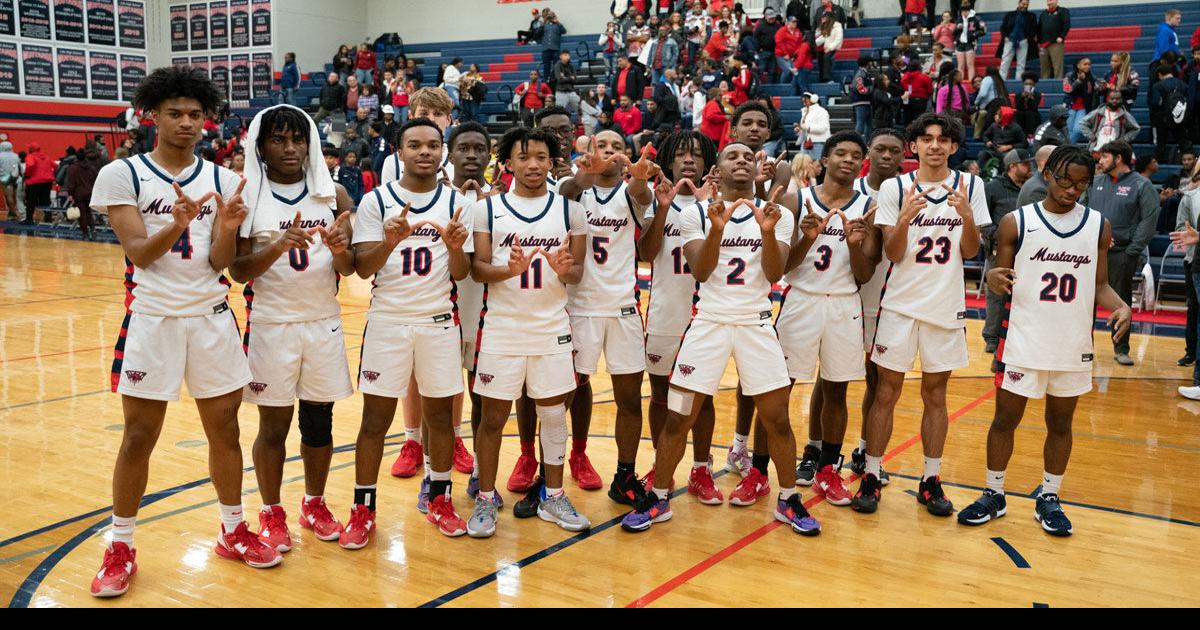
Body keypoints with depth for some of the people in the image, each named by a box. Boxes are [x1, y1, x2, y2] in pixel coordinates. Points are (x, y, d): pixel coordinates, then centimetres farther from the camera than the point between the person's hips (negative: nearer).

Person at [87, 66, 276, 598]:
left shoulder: (222, 180, 5)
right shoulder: (121, 175, -2)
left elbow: (219, 263, 0)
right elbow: (139, 253, -11)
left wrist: (228, 228, -21)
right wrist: (176, 225, -30)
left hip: (212, 318, 3)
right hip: (152, 318, -2)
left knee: (225, 430, 8)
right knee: (138, 438, 3)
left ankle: (233, 532, 25)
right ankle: (120, 547, 19)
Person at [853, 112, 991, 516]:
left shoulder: (970, 186, 1)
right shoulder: (894, 188, -3)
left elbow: (970, 252, 1)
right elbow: (893, 254, -7)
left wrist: (966, 216, -17)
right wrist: (905, 217, -25)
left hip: (946, 306, 2)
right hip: (901, 304, -2)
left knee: (935, 395, 10)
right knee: (886, 393, 2)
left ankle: (931, 481, 20)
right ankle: (871, 478, 11)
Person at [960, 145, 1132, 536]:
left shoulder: (1099, 226, 3)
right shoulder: (1016, 222, -4)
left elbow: (1099, 285, 10)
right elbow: (1003, 278, 1)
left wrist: (1121, 307, -11)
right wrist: (993, 279, -22)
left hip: (1074, 345, 2)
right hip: (1022, 341, -2)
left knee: (1061, 423, 12)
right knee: (1005, 419, 5)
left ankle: (1048, 499, 27)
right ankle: (993, 495, 21)